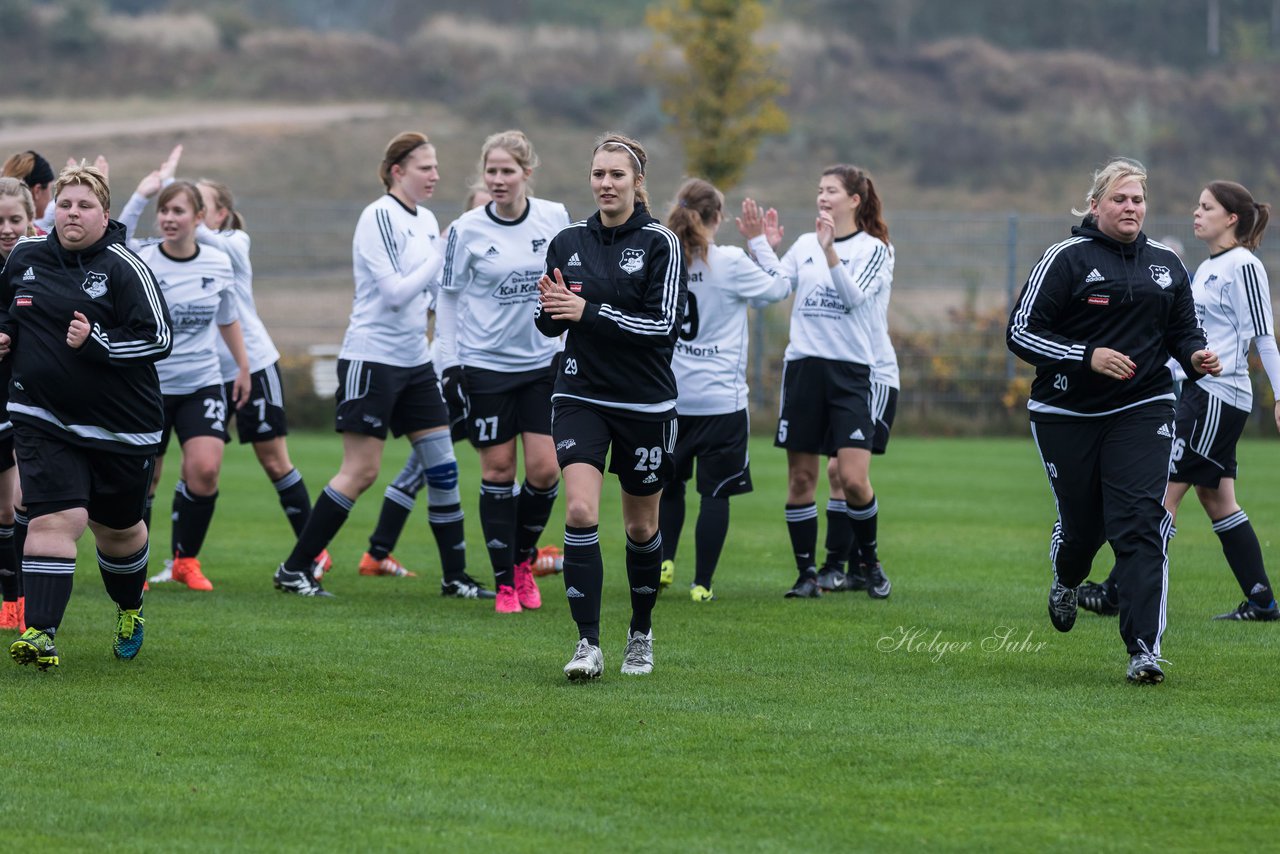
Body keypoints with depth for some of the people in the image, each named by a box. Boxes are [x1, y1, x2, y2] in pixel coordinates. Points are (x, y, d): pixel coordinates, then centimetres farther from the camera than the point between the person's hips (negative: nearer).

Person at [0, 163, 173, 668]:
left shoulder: (125, 268, -11)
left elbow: (159, 338, -15)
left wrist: (96, 342, -23)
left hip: (122, 426, -2)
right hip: (43, 416, 2)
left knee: (117, 527, 16)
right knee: (55, 518, -16)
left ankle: (129, 609, 45)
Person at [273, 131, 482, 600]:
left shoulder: (427, 220, 12)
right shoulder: (379, 217, -13)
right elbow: (395, 292, -20)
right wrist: (442, 258, -18)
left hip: (415, 359, 8)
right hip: (372, 357, -8)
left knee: (442, 465, 4)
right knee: (361, 472, -7)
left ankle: (455, 575, 11)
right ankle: (294, 569, 1)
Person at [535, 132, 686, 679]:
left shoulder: (660, 242, -7)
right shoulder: (568, 242, 4)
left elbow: (665, 324, -15)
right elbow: (548, 324, 11)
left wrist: (589, 312, -21)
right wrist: (550, 307, -13)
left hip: (645, 404, -2)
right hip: (581, 397, 2)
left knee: (641, 526, 11)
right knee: (580, 512, -17)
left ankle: (641, 634, 33)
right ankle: (588, 645, -16)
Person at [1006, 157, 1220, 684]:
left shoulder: (1166, 265, 9)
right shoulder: (1066, 259, -5)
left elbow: (1184, 331, 19)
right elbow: (1021, 332, -8)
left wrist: (1197, 357, -5)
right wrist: (1087, 356, -19)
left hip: (1142, 411, 2)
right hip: (1067, 416, -2)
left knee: (1140, 523, -13)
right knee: (1081, 522, 8)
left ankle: (1144, 649, -16)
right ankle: (1066, 581, 47)